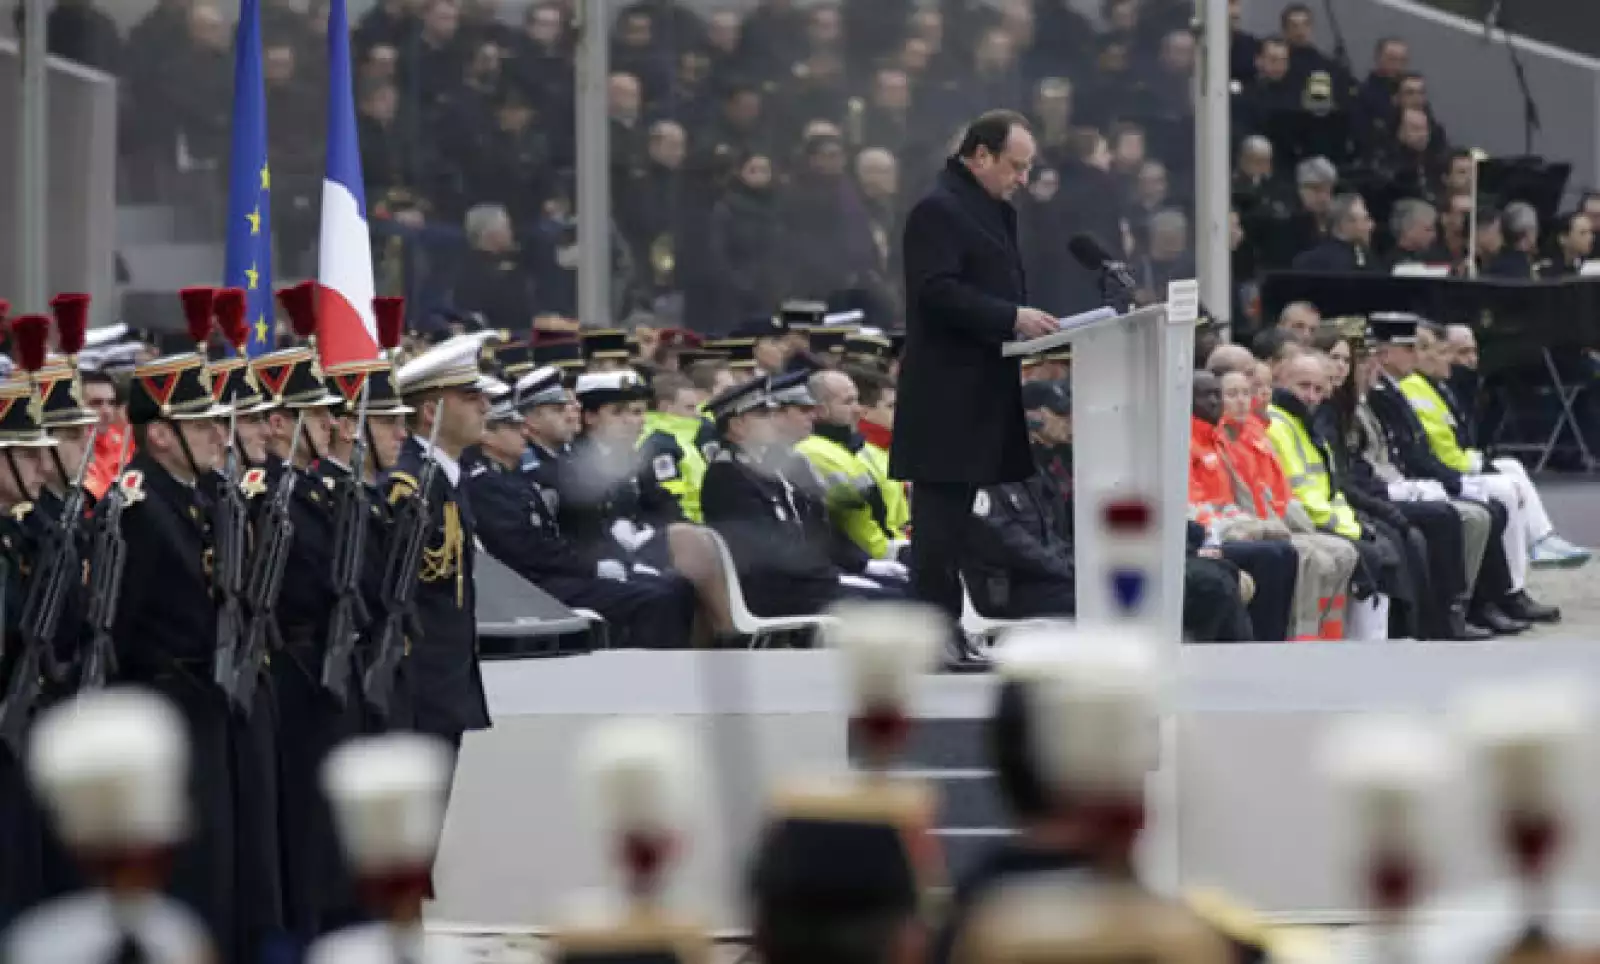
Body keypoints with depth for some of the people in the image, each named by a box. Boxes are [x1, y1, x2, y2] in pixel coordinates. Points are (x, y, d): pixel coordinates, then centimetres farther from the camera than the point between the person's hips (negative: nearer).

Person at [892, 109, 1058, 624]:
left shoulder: (995, 211, 20)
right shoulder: (938, 211, -11)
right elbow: (938, 292, -21)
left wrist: (1027, 321, 9)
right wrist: (1013, 317, -25)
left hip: (980, 394, 10)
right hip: (946, 397, -10)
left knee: (951, 523, 9)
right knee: (941, 519, -8)